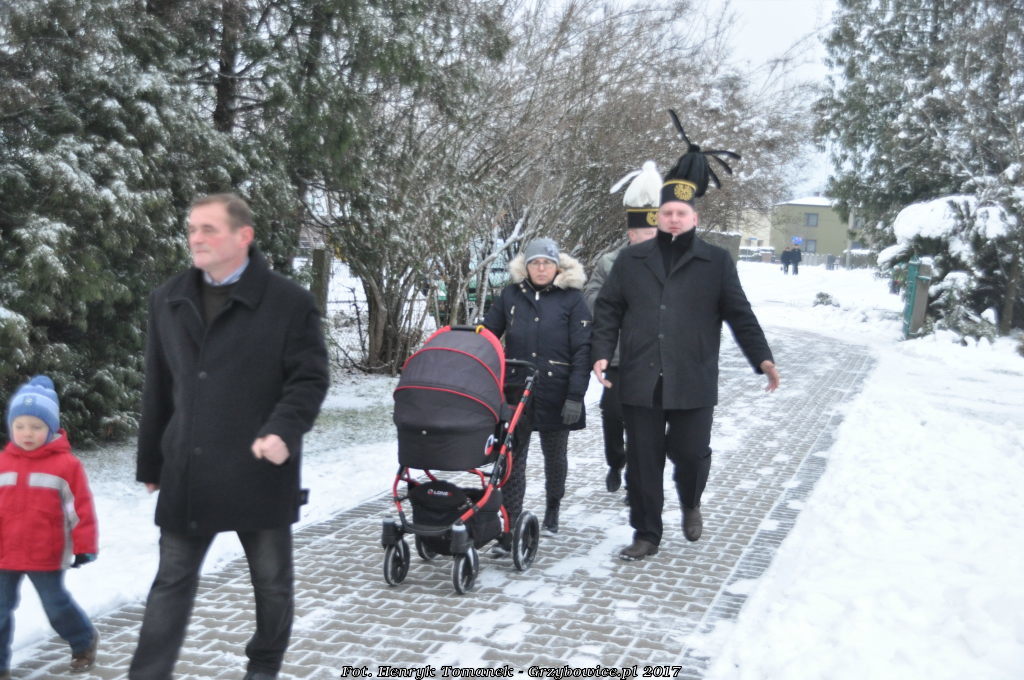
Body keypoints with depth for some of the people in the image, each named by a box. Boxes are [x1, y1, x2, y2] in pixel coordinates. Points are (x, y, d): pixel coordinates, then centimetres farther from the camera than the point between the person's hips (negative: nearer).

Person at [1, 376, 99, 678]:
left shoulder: (66, 464, -9)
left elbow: (81, 508, -6)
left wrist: (84, 547, -7)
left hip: (46, 556, -3)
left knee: (56, 604, 9)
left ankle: (84, 642, 34)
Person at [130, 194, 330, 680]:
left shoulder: (289, 302, -7)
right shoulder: (169, 299, 8)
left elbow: (309, 378, -8)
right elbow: (158, 389, 12)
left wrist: (283, 430, -25)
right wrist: (151, 462, 15)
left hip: (260, 471, -3)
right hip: (187, 474, 3)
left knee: (272, 582, 13)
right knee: (172, 581, 7)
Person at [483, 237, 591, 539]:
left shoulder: (572, 299, -2)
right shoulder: (511, 295, 6)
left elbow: (582, 351, -5)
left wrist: (575, 397, -12)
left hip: (555, 394, -1)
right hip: (515, 391, 1)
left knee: (555, 456, 15)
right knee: (512, 458, -5)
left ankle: (552, 509, 38)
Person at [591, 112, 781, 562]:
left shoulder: (716, 263, 5)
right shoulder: (632, 260, 9)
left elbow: (739, 315, 4)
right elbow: (608, 309, 10)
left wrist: (761, 357, -7)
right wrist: (602, 352, -2)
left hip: (693, 384, -1)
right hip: (641, 382, 2)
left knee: (691, 453, 3)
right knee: (643, 460, 6)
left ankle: (691, 505, 36)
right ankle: (646, 534, 20)